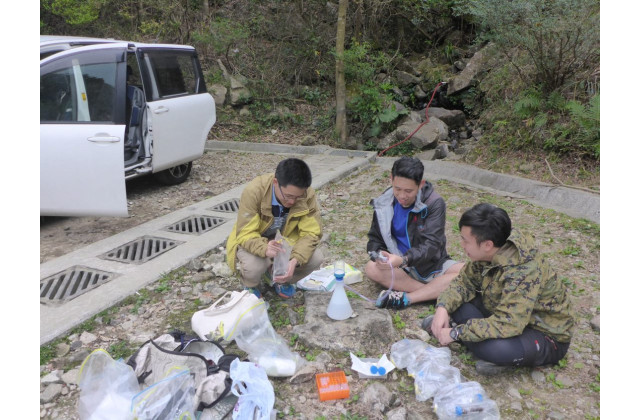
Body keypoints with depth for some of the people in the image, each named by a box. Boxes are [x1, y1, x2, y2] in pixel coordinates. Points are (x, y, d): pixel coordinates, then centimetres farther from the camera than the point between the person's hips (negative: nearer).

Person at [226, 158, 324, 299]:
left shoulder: (307, 194, -23)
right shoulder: (254, 191, -31)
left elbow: (311, 233, -20)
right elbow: (245, 234, -30)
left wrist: (295, 260, -38)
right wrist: (265, 248, -52)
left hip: (286, 239, 3)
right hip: (255, 242, -3)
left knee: (316, 257, -23)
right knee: (253, 265, -36)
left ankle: (280, 279, 9)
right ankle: (251, 286, 5)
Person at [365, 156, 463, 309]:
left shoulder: (434, 203, -16)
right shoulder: (384, 204, -7)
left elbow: (431, 245, -23)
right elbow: (374, 238, 2)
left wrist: (403, 260, -41)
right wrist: (379, 253, -23)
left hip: (432, 265, -1)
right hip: (401, 268, 2)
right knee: (371, 268, -28)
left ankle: (406, 298, -29)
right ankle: (435, 291, -24)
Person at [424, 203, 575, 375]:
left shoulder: (523, 272, -34)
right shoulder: (490, 255, -10)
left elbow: (508, 324, -39)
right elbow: (464, 281, -2)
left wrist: (456, 333, -33)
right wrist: (443, 307, -21)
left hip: (548, 337, -7)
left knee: (494, 348, -38)